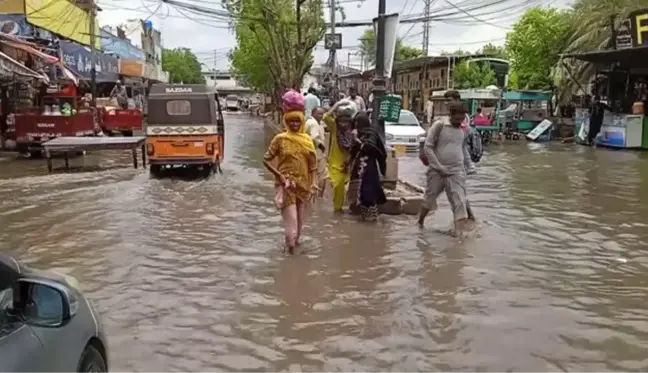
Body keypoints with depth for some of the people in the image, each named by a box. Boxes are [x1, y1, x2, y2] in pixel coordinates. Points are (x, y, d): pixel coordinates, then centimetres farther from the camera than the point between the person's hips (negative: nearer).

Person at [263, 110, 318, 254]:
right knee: (290, 217, -9)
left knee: (300, 217, 15)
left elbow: (313, 164, 7)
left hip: (303, 184, 4)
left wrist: (313, 184, -1)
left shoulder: (307, 139, 4)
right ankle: (290, 244, 3)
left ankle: (295, 240, 35)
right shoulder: (280, 139, -6)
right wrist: (279, 175, -13)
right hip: (286, 183, -4)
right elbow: (266, 160, -4)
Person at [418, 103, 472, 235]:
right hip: (437, 171, -3)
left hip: (457, 172, 3)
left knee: (460, 202, -8)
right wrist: (439, 167, -13)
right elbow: (428, 147, -11)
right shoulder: (439, 125, -10)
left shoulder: (463, 129, 5)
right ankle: (419, 223, 34)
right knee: (429, 198, 12)